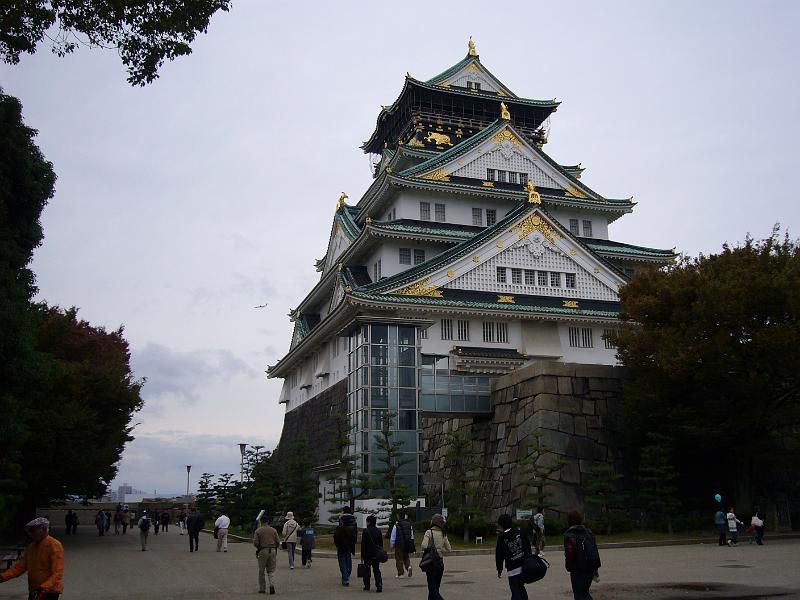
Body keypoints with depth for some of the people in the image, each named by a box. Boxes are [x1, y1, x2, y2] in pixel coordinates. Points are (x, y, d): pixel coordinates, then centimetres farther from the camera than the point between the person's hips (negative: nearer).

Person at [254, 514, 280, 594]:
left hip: (262, 551, -2)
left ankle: (262, 589, 14)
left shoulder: (258, 531, -2)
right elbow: (278, 542, 1)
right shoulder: (273, 530, 4)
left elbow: (255, 543, -8)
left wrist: (258, 547, 12)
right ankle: (272, 584, -12)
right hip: (273, 551, 2)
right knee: (271, 570, 10)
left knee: (261, 571, 10)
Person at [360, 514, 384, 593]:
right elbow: (381, 543, 11)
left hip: (368, 554, -4)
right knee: (377, 571, 8)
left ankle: (367, 586, 15)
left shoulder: (366, 531, -12)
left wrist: (362, 556, -7)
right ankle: (379, 586, -4)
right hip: (377, 554, 4)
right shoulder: (378, 531, 5)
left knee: (367, 571, 10)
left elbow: (363, 544, -11)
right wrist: (380, 553, 19)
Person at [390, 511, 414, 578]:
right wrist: (412, 546, 16)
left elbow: (393, 537, -8)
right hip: (407, 544, 4)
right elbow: (412, 535, 9)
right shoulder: (409, 524, 3)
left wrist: (391, 545, 4)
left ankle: (400, 573, 7)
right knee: (406, 557, 18)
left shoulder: (396, 526, -12)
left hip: (399, 545, -4)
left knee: (399, 559, 6)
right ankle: (408, 566, -9)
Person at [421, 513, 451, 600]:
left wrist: (430, 548, -2)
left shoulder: (429, 532, -10)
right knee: (435, 587, 15)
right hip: (440, 563, 5)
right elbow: (448, 549, 9)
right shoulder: (443, 534, 5)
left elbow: (424, 546, -21)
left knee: (432, 588, -3)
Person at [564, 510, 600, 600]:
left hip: (578, 570, -6)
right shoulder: (588, 533, 6)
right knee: (585, 592, 23)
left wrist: (568, 567, -1)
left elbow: (569, 554, -19)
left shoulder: (569, 536, -13)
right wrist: (595, 569, 17)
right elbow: (595, 551, 10)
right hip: (591, 569, 6)